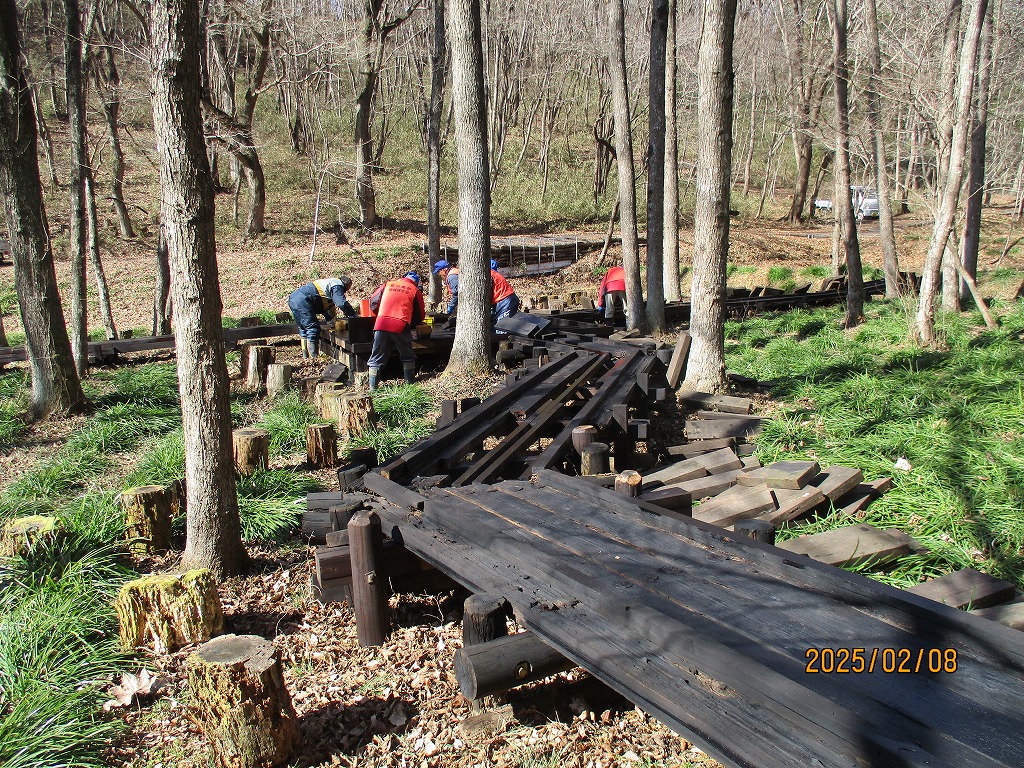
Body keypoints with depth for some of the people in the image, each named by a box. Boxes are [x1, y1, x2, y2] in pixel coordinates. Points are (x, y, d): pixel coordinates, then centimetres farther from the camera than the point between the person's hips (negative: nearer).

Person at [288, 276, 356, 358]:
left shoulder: (330, 282, 30)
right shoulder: (338, 285, -1)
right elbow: (342, 303, -15)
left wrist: (331, 318, 32)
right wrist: (353, 315, -8)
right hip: (302, 300, -10)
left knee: (303, 330, 19)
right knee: (313, 329, -9)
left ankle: (305, 356, 22)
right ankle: (313, 356, -11)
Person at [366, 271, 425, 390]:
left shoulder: (388, 284, 16)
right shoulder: (415, 291, 10)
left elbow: (373, 302, 17)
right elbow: (420, 315, 13)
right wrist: (410, 324, 31)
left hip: (381, 325, 2)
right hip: (401, 327, -2)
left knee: (376, 359, 8)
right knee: (407, 357, 17)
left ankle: (372, 387, 6)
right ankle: (410, 383, 17)